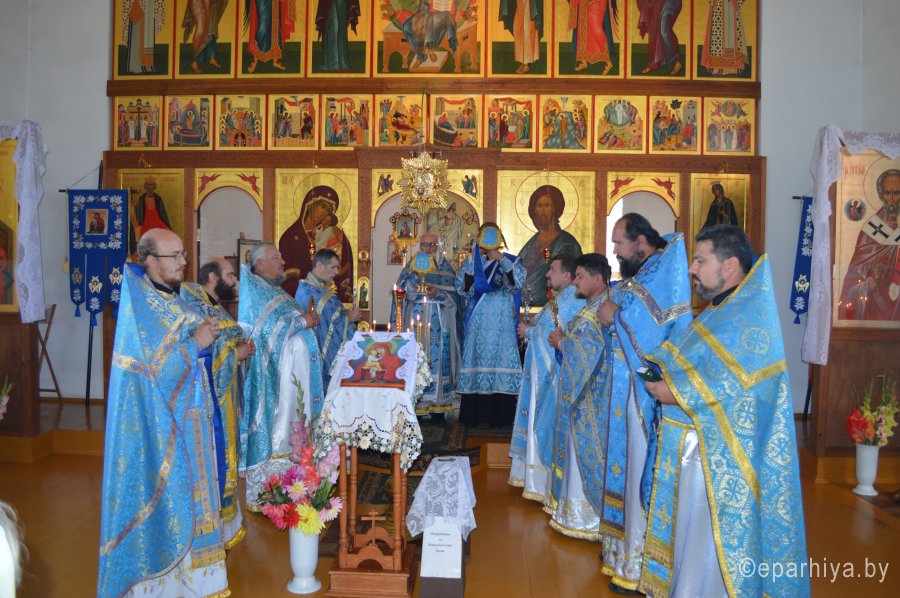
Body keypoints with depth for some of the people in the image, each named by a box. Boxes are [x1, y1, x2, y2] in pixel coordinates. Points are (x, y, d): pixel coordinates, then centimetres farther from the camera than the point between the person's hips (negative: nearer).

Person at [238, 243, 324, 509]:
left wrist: (308, 318, 3)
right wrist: (303, 321, -13)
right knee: (275, 431, -5)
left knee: (292, 431, 11)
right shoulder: (253, 292, -9)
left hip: (297, 372, 9)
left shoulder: (276, 291, 20)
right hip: (275, 374, -9)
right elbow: (267, 328, -20)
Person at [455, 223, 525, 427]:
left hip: (502, 324, -1)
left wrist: (501, 259, -18)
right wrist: (473, 262, -9)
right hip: (477, 324, 1)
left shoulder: (511, 261, 7)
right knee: (475, 362, 0)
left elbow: (518, 281, -11)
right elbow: (462, 288, -2)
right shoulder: (471, 261, 10)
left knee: (500, 361, -4)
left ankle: (498, 415, 2)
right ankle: (473, 414, 6)